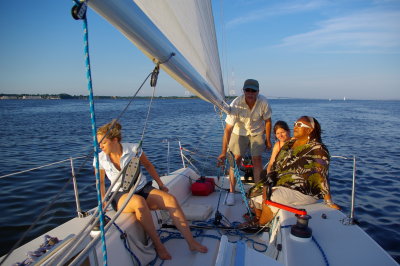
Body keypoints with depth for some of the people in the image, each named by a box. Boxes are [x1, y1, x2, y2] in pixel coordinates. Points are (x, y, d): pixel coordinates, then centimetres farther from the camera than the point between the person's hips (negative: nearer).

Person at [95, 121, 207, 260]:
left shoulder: (133, 149, -9)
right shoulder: (100, 158, -5)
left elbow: (148, 165, 7)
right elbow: (100, 182, 11)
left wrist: (161, 185, 10)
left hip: (143, 189, 1)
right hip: (121, 195, -1)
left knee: (170, 200, -25)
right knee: (139, 202, -39)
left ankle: (191, 242, -15)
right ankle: (158, 245, -22)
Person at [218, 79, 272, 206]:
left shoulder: (263, 102, -25)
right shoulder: (236, 104, -31)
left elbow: (268, 121, -7)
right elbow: (228, 129, -33)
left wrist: (268, 140, 0)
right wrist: (224, 152, -36)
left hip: (257, 132, 1)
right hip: (239, 132, -1)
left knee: (257, 159, -6)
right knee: (236, 159, -7)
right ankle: (231, 192, 4)